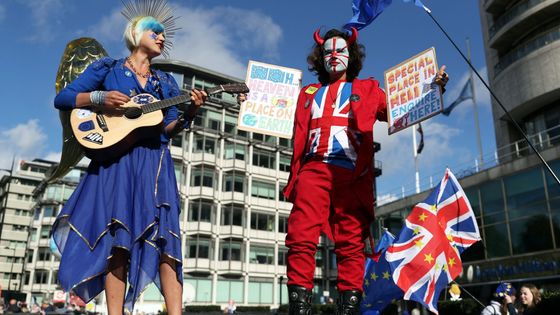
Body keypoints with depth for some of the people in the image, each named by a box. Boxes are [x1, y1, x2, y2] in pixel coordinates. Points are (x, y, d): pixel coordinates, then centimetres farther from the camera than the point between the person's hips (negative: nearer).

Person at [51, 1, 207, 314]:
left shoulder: (166, 82, 19)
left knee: (165, 238, -8)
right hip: (115, 160, -2)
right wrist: (99, 97, -10)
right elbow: (62, 98, 6)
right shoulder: (107, 68, 10)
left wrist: (190, 112, -8)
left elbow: (169, 129, 10)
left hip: (154, 163, 3)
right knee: (117, 241, -10)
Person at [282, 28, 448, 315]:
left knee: (351, 243, -6)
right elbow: (299, 135, 24)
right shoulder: (309, 93, 29)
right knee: (301, 238, -13)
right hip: (313, 169, 2)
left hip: (352, 173, -1)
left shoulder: (367, 89, 24)